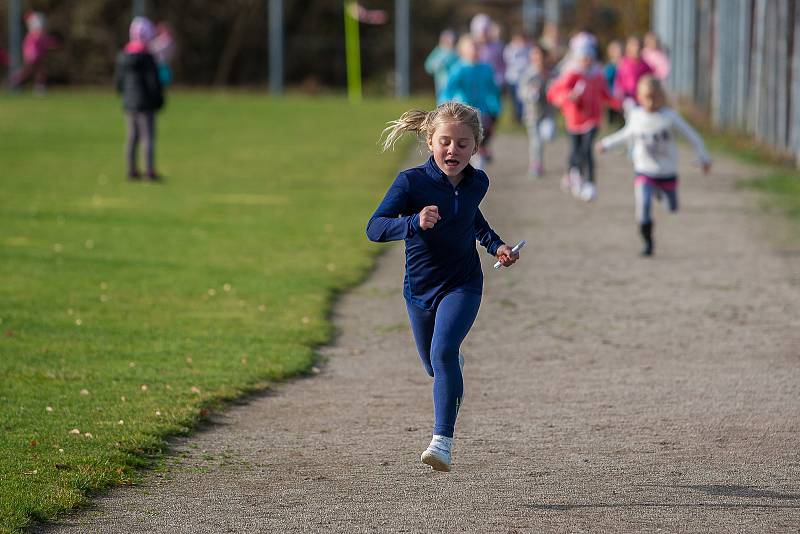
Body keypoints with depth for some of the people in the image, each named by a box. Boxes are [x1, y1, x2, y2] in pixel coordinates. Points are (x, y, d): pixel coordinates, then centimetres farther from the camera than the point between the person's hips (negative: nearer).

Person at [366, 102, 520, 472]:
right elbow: (374, 228, -29)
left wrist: (496, 245, 9)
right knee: (434, 367, 20)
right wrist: (414, 223, -45)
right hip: (419, 288, 1)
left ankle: (443, 441, -26)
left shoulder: (477, 183, -5)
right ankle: (455, 363, 59)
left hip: (462, 284, -1)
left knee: (443, 351, -25)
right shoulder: (411, 181, -18)